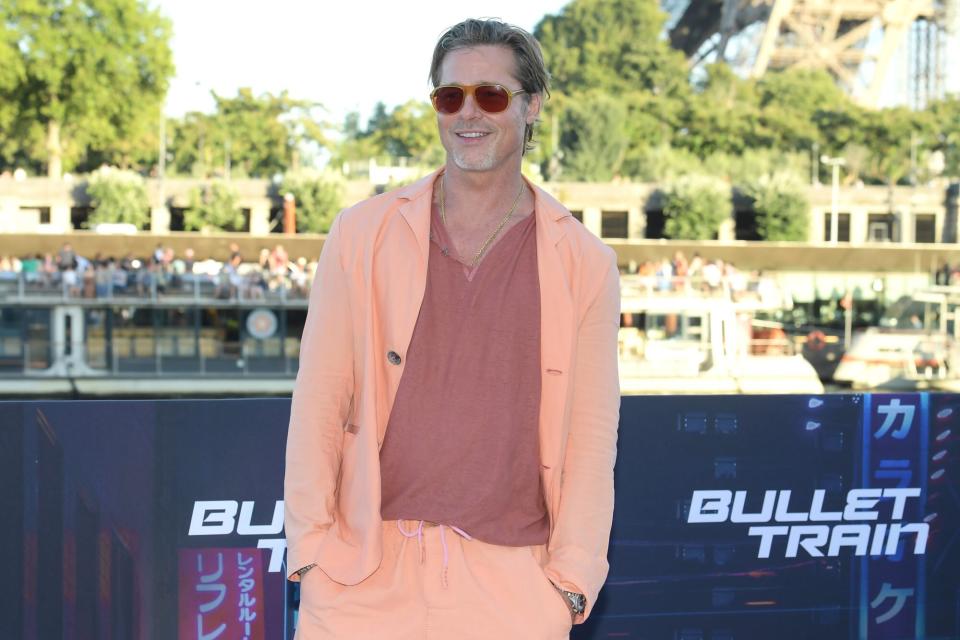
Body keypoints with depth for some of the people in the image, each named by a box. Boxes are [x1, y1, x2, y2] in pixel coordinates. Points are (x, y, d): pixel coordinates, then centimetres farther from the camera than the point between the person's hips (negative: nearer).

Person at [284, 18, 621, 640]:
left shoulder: (585, 265, 4)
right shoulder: (363, 235, 5)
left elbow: (591, 433, 3)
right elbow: (318, 403, 5)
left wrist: (572, 580, -4)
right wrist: (310, 548, -2)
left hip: (511, 586, 0)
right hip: (367, 576, 0)